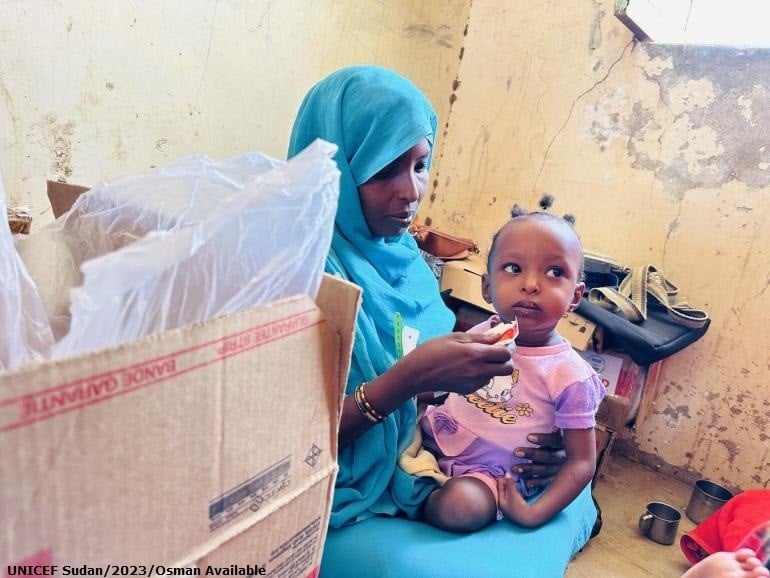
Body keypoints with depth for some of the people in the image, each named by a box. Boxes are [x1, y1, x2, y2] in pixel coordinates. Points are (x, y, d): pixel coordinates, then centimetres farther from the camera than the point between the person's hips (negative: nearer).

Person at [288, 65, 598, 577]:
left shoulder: (402, 256, 1)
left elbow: (428, 395, 7)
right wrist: (408, 377, -28)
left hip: (409, 482, 7)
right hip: (330, 515, -7)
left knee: (572, 498, 8)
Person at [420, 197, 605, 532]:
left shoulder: (568, 375, -15)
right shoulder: (480, 334, -3)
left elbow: (582, 462, -9)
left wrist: (533, 514, -19)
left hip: (488, 473, -3)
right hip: (430, 440, 4)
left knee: (457, 506, -31)